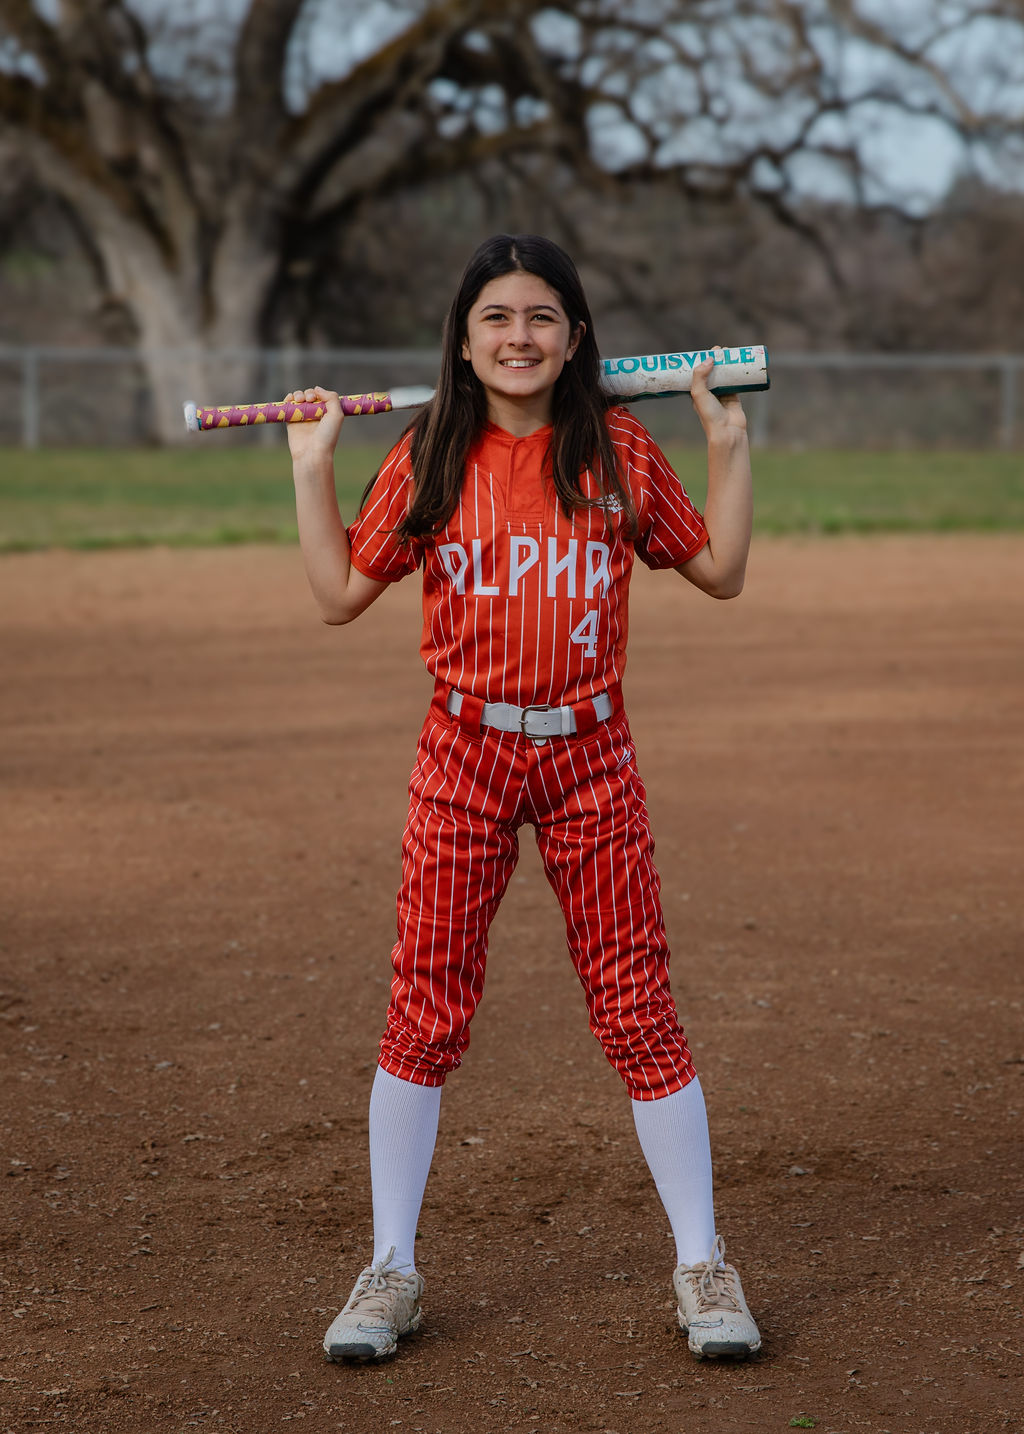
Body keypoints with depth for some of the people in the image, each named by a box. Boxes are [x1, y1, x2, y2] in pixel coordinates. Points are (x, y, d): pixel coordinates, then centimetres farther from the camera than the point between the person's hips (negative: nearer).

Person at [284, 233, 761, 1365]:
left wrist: (729, 443, 5)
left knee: (637, 1011, 1)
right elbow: (340, 595, 6)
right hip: (465, 759, 0)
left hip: (589, 759, 0)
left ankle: (701, 1263, 14)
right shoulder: (428, 458, 2)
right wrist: (312, 468, 2)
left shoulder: (619, 451, 2)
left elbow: (720, 571, 9)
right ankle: (390, 1272, 15)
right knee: (425, 1016, 1)